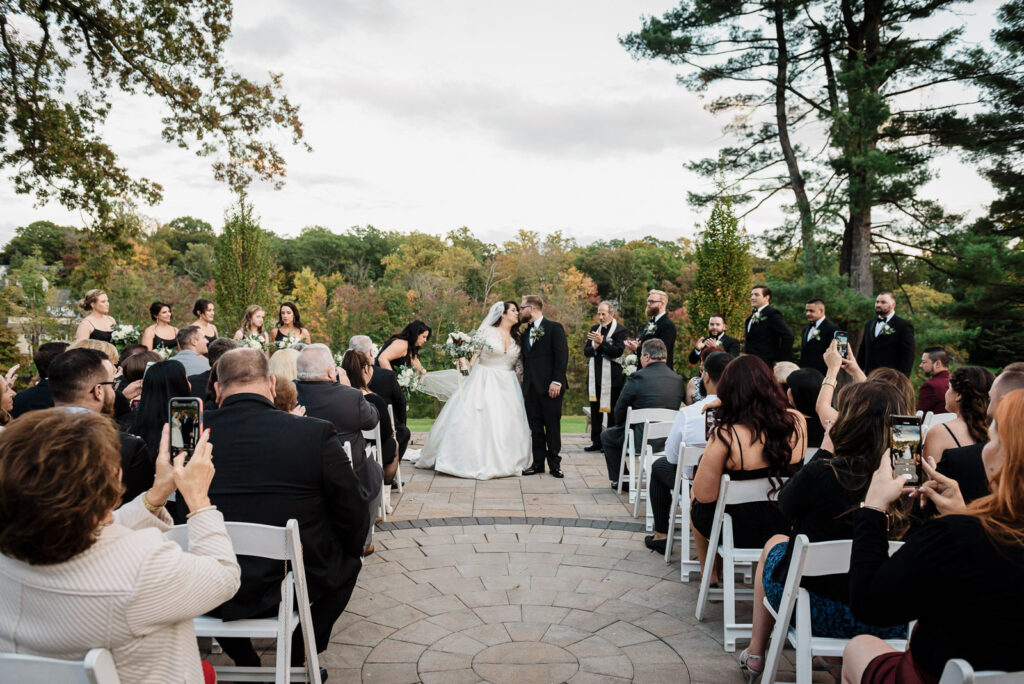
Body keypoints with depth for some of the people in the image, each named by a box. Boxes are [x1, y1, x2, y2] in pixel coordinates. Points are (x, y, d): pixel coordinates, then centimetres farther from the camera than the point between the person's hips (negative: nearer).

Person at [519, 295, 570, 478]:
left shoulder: (554, 328, -3)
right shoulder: (526, 332, 17)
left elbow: (562, 356, -10)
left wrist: (556, 381, -17)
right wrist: (524, 382, 10)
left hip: (550, 387, -6)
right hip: (530, 387, 6)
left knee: (553, 427, 2)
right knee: (535, 427, 8)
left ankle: (554, 464, 11)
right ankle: (538, 463, 16)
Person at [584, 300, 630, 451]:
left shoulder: (621, 331, -4)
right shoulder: (594, 329, 15)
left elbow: (618, 351, -16)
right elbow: (586, 351, 11)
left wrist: (601, 342, -20)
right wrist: (594, 348, -10)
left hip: (611, 377, -6)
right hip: (595, 375, 6)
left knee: (611, 410, -2)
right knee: (595, 409, 10)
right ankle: (596, 441, 18)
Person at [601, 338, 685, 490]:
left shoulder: (638, 377, -15)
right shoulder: (679, 379, 1)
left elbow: (620, 409, -7)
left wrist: (622, 426, 14)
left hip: (641, 439, -6)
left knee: (606, 436, 22)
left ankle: (620, 480, 26)